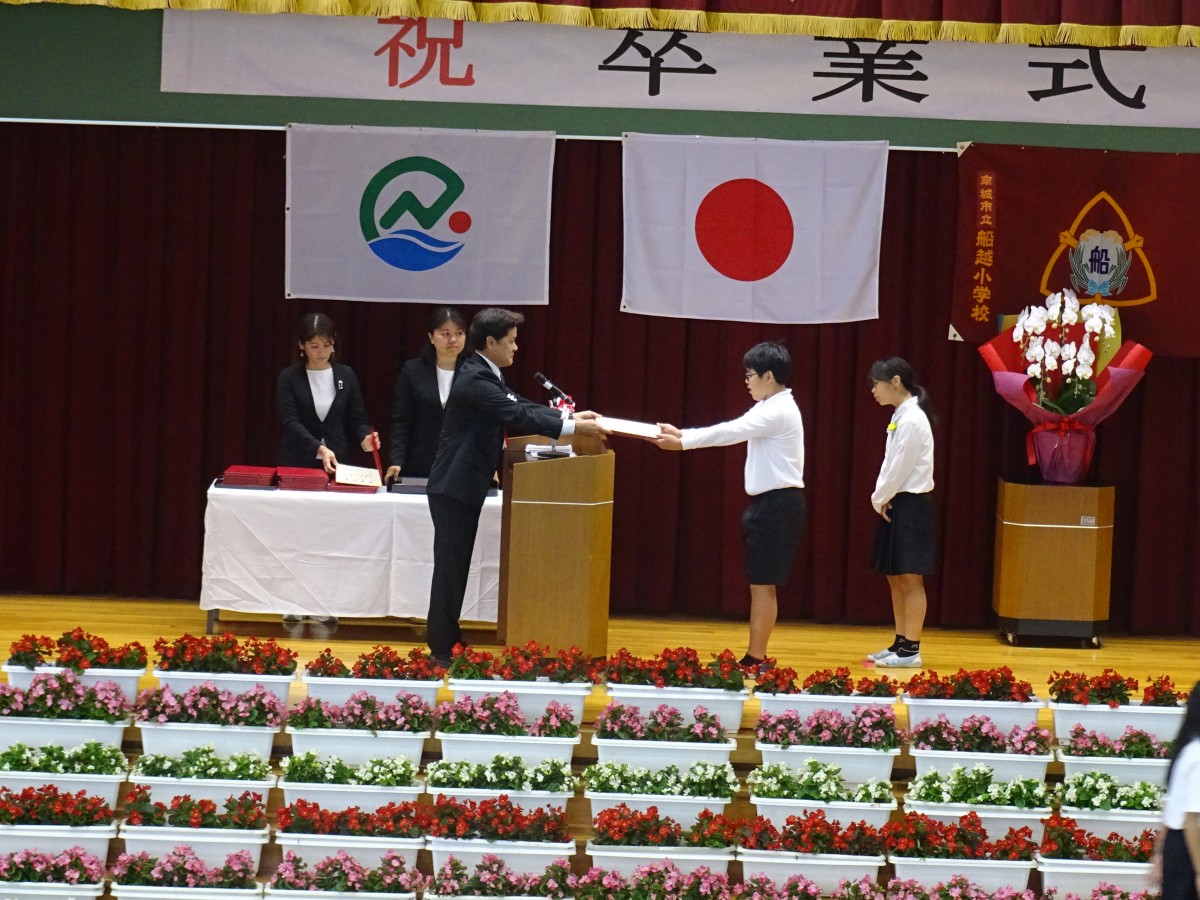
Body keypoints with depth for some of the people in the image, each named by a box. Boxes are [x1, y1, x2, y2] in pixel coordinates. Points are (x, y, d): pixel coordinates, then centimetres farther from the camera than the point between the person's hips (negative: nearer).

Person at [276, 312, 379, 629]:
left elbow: (356, 419, 8)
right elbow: (292, 422, -13)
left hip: (336, 464, 2)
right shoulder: (289, 378, -3)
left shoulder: (346, 376, 5)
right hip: (297, 465, -2)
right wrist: (318, 449, -28)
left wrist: (365, 438, -15)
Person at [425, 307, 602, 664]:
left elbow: (521, 405, 16)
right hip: (454, 487, -10)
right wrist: (572, 428, -21)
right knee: (450, 566, -6)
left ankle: (448, 641, 20)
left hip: (465, 487, 10)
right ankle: (443, 650, -3)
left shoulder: (487, 376, 12)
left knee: (456, 566, 14)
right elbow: (518, 416, -24)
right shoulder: (474, 380, -20)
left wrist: (570, 417, 5)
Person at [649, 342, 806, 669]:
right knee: (760, 583, 10)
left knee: (763, 583, -8)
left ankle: (755, 658, -7)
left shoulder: (777, 411, -15)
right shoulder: (771, 410, 17)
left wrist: (682, 442, -13)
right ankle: (755, 657, 12)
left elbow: (730, 432, -17)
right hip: (770, 503, 10)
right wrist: (680, 433, 9)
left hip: (778, 504, -10)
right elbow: (732, 431, 15)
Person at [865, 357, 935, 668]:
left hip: (911, 505, -10)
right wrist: (882, 499, 1)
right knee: (895, 578, 12)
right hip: (896, 505, 10)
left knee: (910, 578, -6)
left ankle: (911, 650, -5)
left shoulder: (911, 420, -16)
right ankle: (901, 643, 17)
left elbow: (899, 469, -17)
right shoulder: (901, 416, 14)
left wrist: (880, 498, -6)